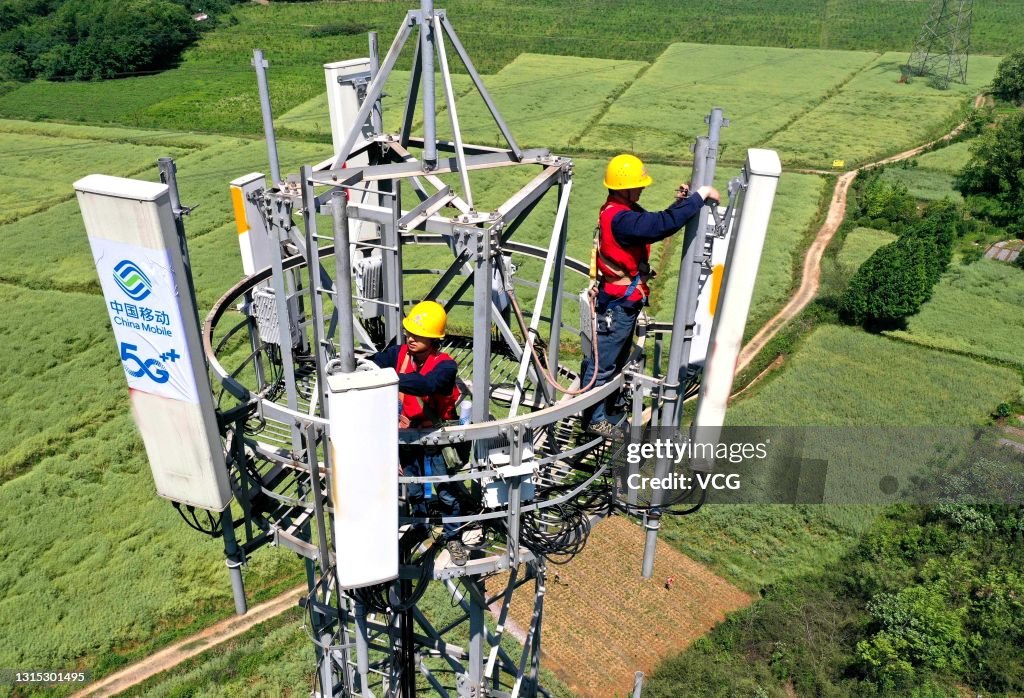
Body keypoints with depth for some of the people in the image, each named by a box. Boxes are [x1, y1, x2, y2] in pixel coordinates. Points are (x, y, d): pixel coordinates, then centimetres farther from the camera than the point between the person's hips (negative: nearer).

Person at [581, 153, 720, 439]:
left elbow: (655, 223, 12)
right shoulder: (620, 219, -27)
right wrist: (700, 196, -28)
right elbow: (663, 225, -37)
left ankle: (607, 411, 37)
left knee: (616, 361, 22)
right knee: (604, 363, 4)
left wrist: (679, 202, -3)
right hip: (617, 303, -11)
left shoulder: (623, 211, 6)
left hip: (624, 301, 11)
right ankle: (595, 418, 19)